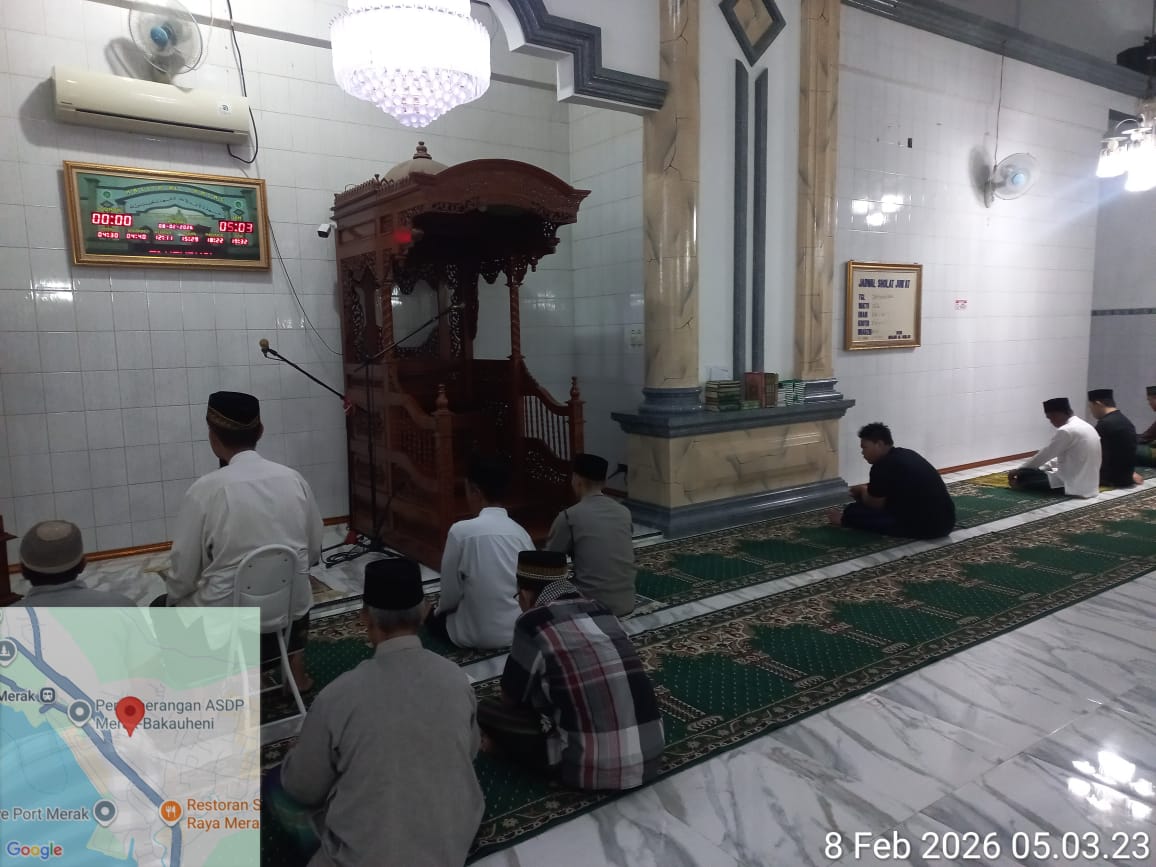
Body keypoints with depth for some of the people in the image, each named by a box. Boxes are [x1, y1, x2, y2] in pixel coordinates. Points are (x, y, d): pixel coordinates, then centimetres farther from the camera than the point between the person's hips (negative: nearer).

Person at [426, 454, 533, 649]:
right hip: (523, 629, 6)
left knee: (435, 616, 26)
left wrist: (440, 608, 16)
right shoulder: (521, 532, 0)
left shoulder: (462, 530, -15)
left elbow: (451, 592, -7)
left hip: (480, 635, -5)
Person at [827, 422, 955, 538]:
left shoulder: (883, 467, -13)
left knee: (854, 511, -4)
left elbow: (875, 504, -1)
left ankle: (845, 519, 22)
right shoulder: (906, 455, 14)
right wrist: (867, 490, 21)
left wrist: (863, 491, 17)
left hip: (925, 526, -9)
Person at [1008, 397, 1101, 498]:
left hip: (1074, 486, -10)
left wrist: (1018, 471, 1)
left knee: (1024, 477, -5)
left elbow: (1044, 455, -11)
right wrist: (1039, 469, 17)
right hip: (1088, 485, 10)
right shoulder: (1085, 426, 11)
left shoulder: (1066, 431, -18)